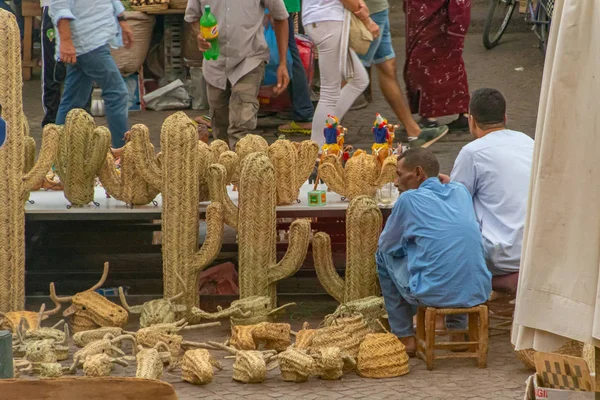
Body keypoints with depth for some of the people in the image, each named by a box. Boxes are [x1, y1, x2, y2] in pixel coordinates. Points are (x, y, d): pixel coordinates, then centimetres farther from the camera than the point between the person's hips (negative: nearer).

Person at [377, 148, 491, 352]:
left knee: (384, 256, 20)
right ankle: (458, 329, 34)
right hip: (477, 292, 6)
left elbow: (386, 244, 10)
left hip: (434, 294, -6)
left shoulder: (409, 199, -4)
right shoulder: (460, 191, 12)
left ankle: (405, 337, 22)